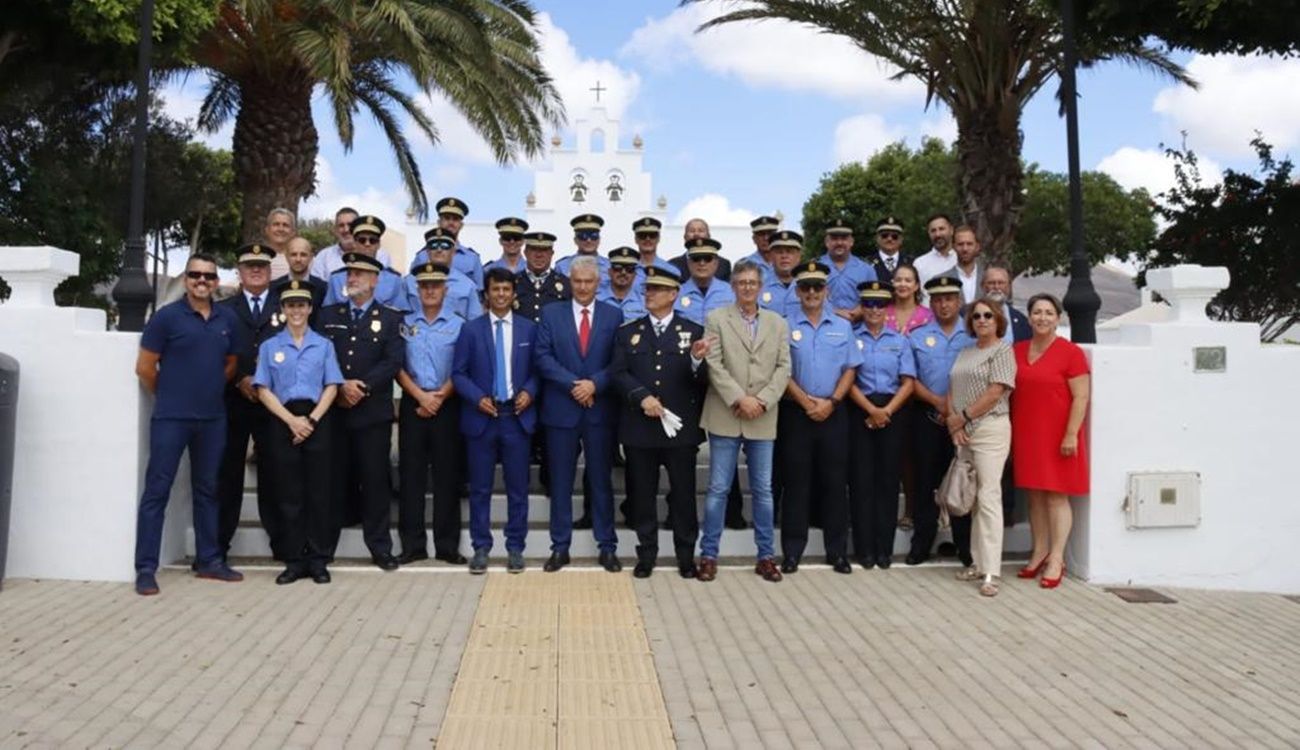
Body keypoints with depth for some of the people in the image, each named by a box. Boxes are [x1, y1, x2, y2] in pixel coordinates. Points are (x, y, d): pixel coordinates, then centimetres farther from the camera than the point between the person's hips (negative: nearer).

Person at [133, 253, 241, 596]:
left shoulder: (228, 320, 6)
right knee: (157, 490, -2)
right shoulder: (166, 316, -6)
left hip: (213, 418, 4)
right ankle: (146, 568, 3)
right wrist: (168, 396, 7)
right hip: (171, 418, -4)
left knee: (207, 490, 12)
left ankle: (209, 560, 21)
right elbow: (144, 367, -3)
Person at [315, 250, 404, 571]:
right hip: (334, 409, 2)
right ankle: (324, 545, 17)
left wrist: (362, 386, -13)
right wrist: (341, 387, -11)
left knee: (375, 478, 0)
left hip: (373, 411, -2)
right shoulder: (327, 315, 12)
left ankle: (380, 546, 7)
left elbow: (393, 361, -5)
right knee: (334, 478, 6)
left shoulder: (390, 318, 6)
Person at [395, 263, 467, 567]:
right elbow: (397, 367, 4)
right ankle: (412, 544, 10)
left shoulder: (458, 325, 2)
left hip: (447, 405, -1)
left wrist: (439, 397, -10)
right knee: (411, 474, 3)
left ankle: (447, 545, 8)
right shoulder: (405, 324, 8)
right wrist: (420, 396, -8)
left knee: (447, 475, 1)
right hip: (412, 404, 2)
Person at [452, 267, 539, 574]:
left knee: (518, 487, 5)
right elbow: (458, 373, 1)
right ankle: (481, 547, 15)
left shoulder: (529, 329, 7)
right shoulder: (471, 329, 3)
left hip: (517, 416, 1)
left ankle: (515, 548, 15)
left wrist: (529, 392, -9)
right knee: (480, 488, 5)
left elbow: (537, 369, 9)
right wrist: (477, 398, -13)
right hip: (482, 417, -1)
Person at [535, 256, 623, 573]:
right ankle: (560, 547, 16)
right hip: (561, 409, 0)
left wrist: (594, 384, -15)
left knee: (602, 481, 7)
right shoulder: (551, 314, 5)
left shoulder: (613, 315, 6)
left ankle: (607, 547, 15)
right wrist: (573, 384, -14)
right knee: (560, 482, 7)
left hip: (600, 409, 0)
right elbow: (543, 357, -4)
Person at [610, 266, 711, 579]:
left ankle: (686, 555, 19)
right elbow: (618, 373, -1)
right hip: (640, 427, 1)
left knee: (683, 493, 6)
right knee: (643, 494, 8)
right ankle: (646, 554, 21)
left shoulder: (693, 331, 4)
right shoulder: (628, 332, 9)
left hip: (681, 426, -1)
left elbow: (703, 381, -3)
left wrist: (698, 361, -24)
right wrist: (642, 397, -15)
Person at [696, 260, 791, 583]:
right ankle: (708, 555, 10)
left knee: (763, 490, 8)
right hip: (725, 417, -2)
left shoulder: (778, 323, 12)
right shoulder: (716, 319, 3)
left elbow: (783, 367, 4)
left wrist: (762, 400, -10)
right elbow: (714, 365, -6)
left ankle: (766, 556, 18)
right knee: (718, 489, 1)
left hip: (763, 419, 3)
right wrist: (740, 399, -14)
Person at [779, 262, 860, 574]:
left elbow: (850, 369, 6)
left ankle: (837, 552, 14)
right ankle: (792, 552, 10)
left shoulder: (842, 327, 9)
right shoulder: (785, 326, 1)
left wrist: (831, 402, -7)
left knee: (834, 483, 5)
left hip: (833, 414, 2)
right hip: (795, 413, -2)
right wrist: (806, 401, -11)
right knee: (796, 484, 2)